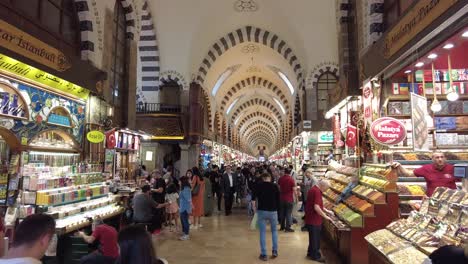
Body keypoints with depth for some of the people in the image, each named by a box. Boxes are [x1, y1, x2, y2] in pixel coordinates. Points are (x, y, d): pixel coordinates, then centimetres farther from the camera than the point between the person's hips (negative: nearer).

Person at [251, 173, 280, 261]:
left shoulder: (258, 186, 0)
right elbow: (278, 199, 4)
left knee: (262, 233, 7)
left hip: (261, 211, -1)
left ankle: (263, 254, 9)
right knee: (274, 230, 20)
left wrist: (255, 208, 8)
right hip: (273, 211, 1)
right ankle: (274, 251, 17)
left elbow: (253, 199, -6)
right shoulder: (275, 186, 2)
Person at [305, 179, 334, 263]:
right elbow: (316, 208, -28)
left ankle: (311, 253, 32)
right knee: (315, 238, 4)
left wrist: (326, 211, 15)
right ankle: (316, 256, 16)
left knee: (313, 237, 21)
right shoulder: (317, 192, -23)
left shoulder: (313, 189, 10)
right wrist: (325, 216, -17)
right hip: (314, 220, -10)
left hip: (311, 219, 10)